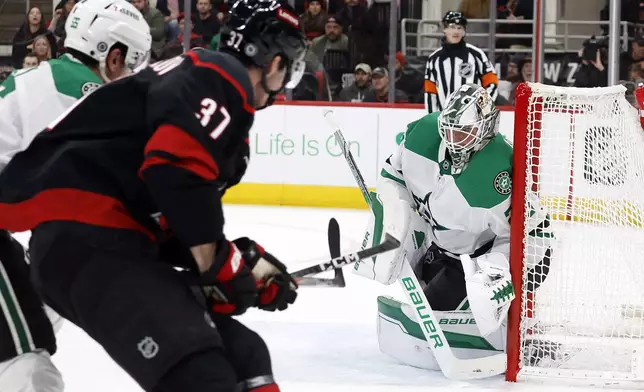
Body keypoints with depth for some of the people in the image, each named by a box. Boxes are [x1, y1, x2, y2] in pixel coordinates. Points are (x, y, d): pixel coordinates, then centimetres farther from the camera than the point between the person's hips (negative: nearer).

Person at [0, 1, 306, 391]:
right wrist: (222, 266, -12)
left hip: (112, 240, 11)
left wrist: (245, 264, 16)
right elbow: (176, 170, -21)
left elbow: (175, 223, 25)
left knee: (242, 358, 12)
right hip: (86, 238, -11)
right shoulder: (222, 78, -5)